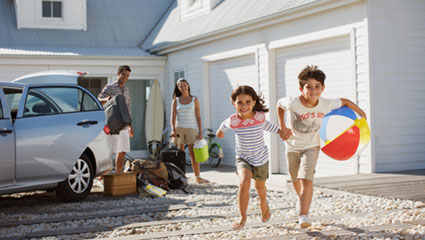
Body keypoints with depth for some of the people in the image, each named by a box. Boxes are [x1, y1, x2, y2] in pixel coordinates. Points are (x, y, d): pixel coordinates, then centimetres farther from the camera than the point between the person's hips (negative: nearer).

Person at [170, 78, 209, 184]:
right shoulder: (176, 100, 7)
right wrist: (173, 130, -15)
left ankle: (198, 177, 3)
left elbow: (198, 117, 4)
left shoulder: (194, 100, 6)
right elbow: (173, 116, 0)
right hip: (179, 129, 0)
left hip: (191, 129, 0)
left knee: (193, 154, -2)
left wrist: (200, 132, -2)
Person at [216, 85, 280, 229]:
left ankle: (264, 204, 56)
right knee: (244, 183, -26)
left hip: (261, 158, 2)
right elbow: (225, 124, 6)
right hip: (243, 158, -2)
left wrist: (280, 131, 15)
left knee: (260, 186, 22)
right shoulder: (233, 121, -20)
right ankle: (242, 218, -14)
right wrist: (220, 130, 27)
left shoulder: (260, 116, -19)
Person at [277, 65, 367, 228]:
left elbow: (345, 102, -2)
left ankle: (303, 216, -21)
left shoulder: (327, 105, -21)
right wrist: (282, 127, -7)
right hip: (292, 146, 1)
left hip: (311, 147, -1)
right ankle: (302, 199, 51)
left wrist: (361, 113, 4)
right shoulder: (293, 103, -26)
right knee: (296, 180, 19)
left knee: (306, 179, -20)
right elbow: (279, 104, -3)